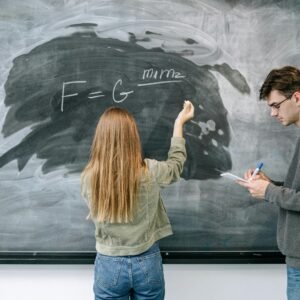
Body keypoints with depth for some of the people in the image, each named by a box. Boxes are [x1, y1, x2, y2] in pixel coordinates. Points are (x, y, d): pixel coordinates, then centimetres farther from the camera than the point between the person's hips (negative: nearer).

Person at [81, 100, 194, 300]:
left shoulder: (89, 177, -14)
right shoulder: (150, 172, -15)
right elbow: (176, 164, 9)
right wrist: (179, 123, 18)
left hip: (109, 265, 0)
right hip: (147, 263, 0)